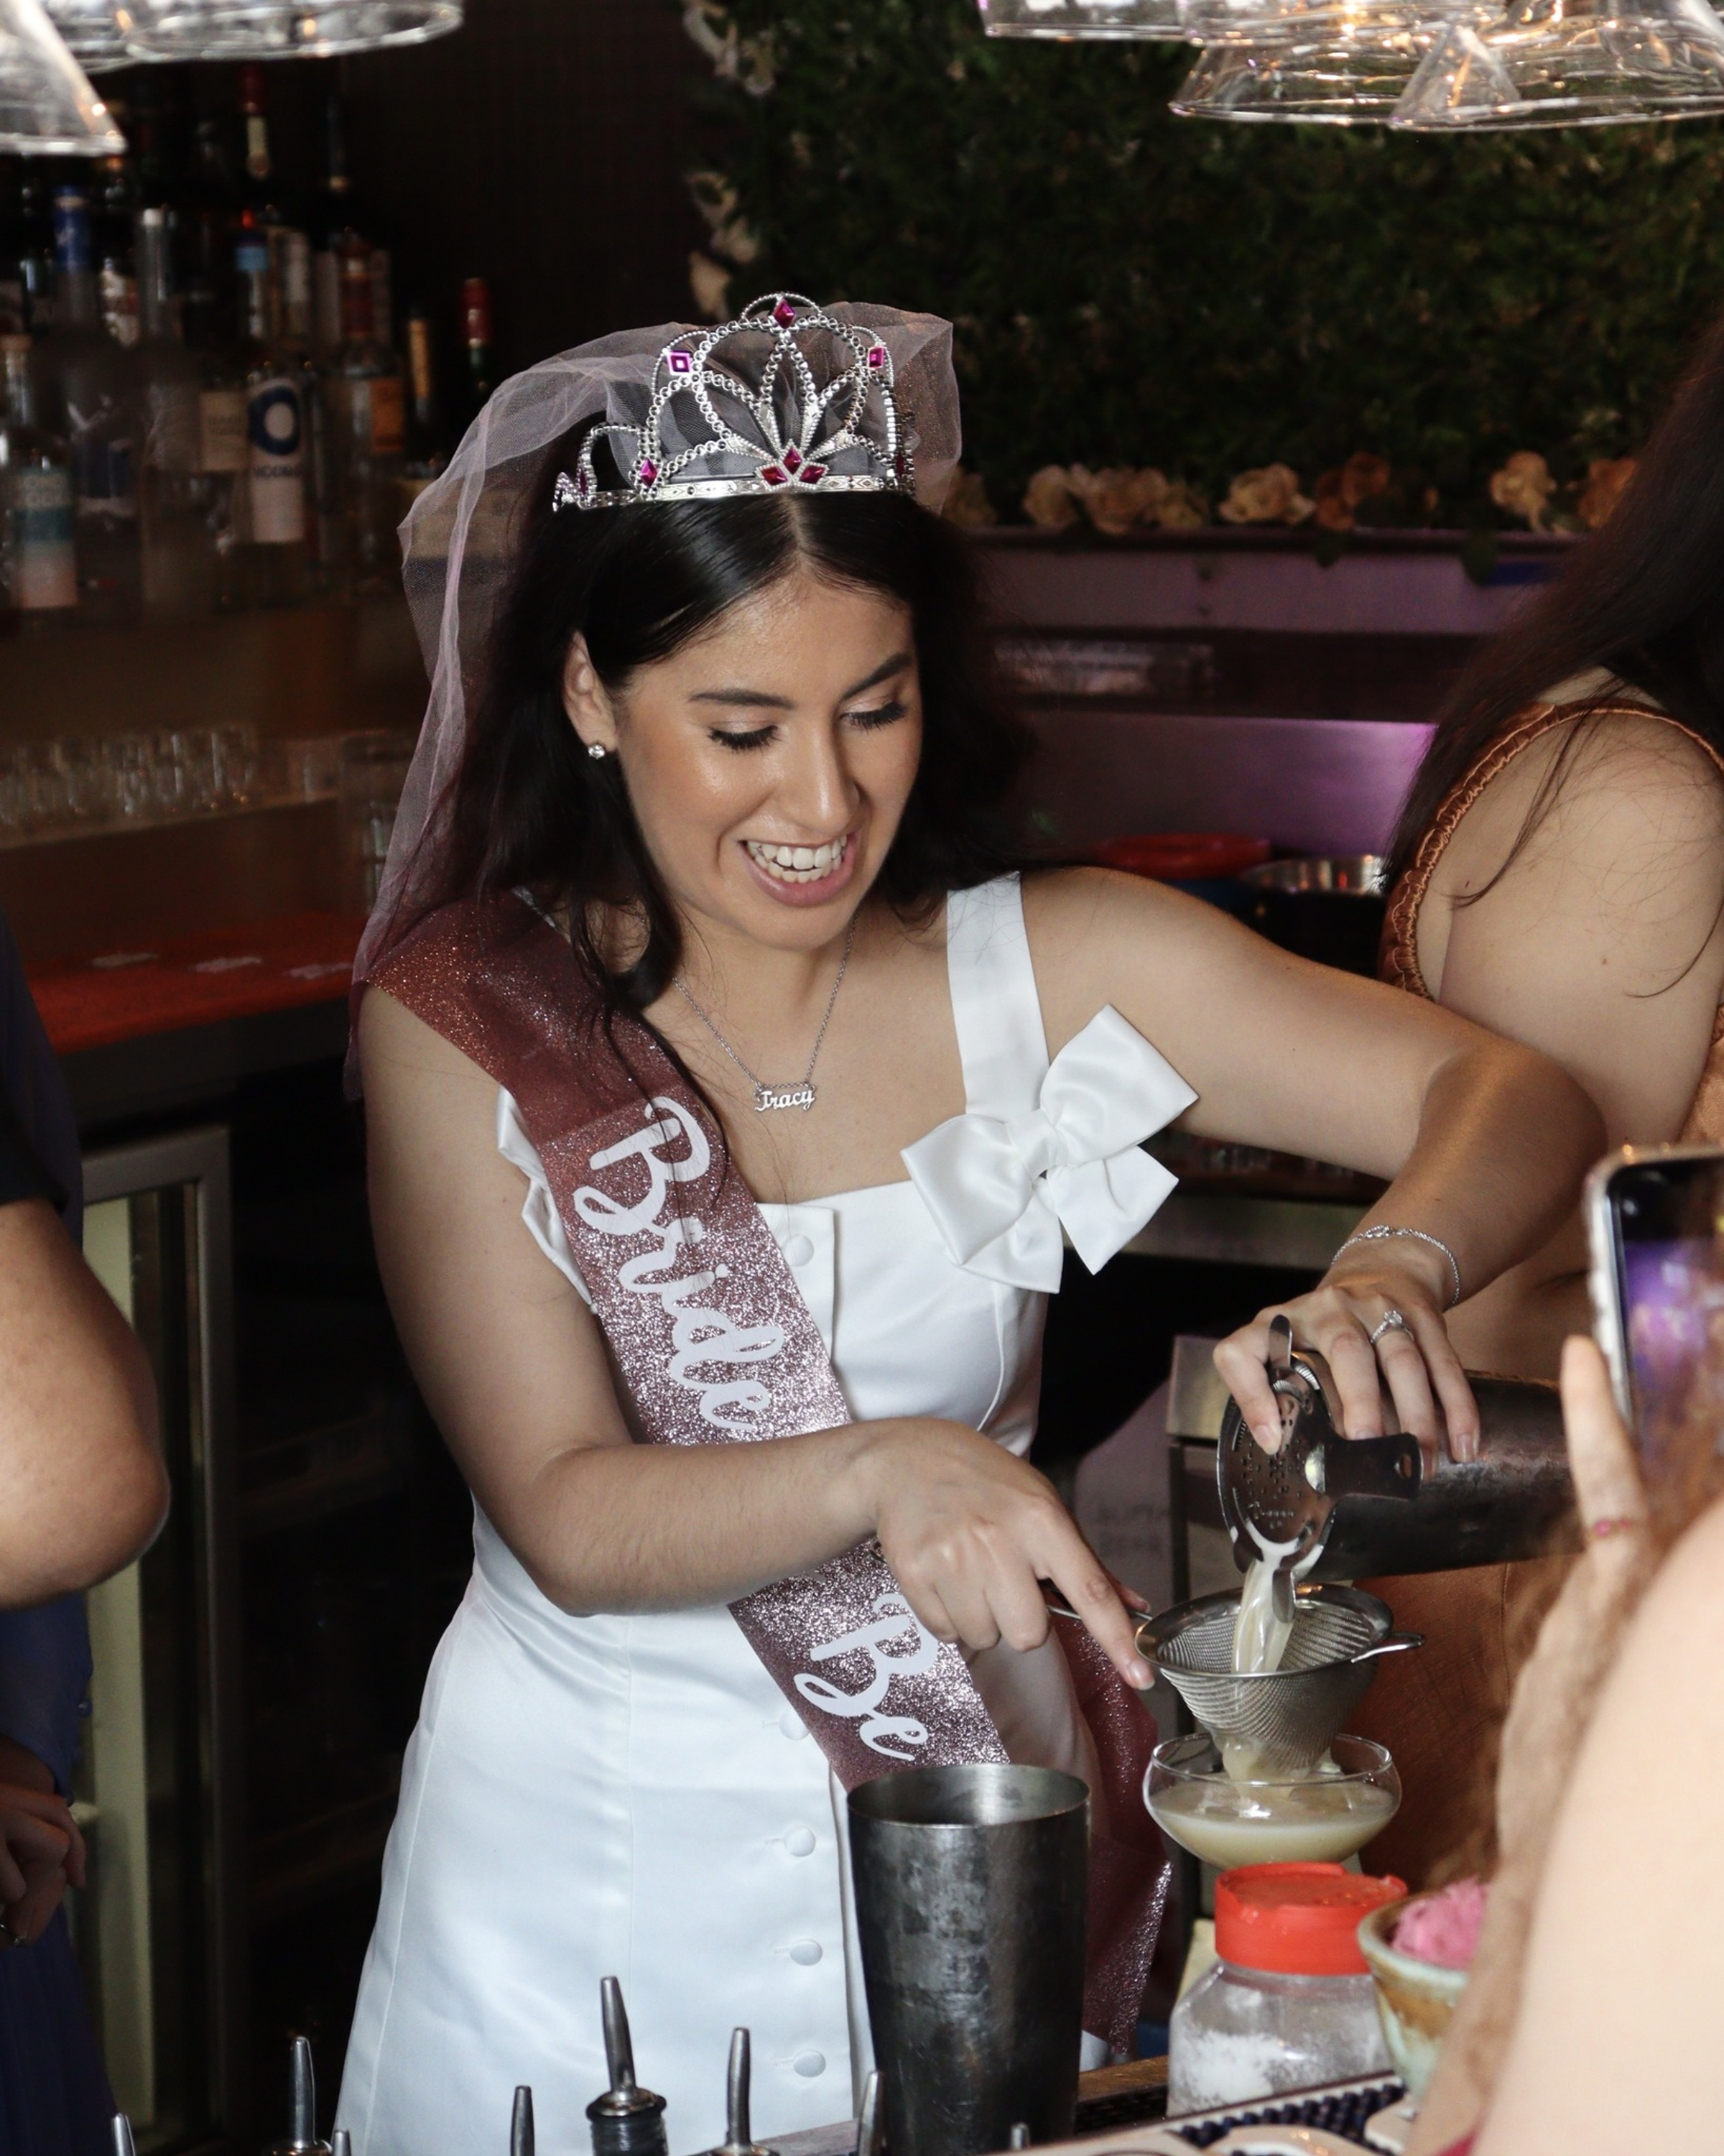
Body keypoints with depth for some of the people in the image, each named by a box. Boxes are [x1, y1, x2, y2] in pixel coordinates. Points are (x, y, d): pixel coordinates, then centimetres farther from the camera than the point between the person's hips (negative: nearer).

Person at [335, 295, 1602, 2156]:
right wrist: (879, 1471, -35)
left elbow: (1514, 1099, -10)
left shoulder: (1049, 973, -6)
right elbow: (566, 1516, -16)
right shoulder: (462, 1025, -9)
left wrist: (1390, 1276, -33)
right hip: (590, 1877, -1)